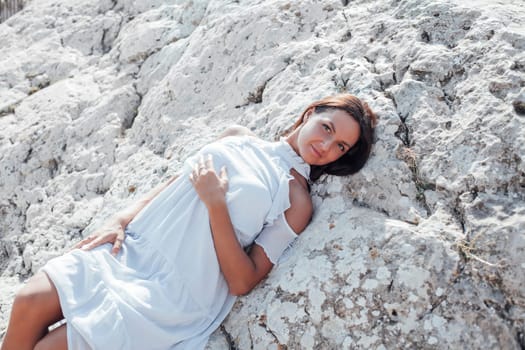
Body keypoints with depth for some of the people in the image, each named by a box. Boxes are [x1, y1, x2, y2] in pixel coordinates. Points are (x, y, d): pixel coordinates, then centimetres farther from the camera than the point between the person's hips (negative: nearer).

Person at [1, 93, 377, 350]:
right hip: (131, 249, 5)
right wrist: (123, 219, 2)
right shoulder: (239, 138, 10)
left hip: (172, 294, -5)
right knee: (30, 302, -11)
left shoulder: (297, 199, -6)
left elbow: (242, 282, -11)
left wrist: (216, 204, -19)